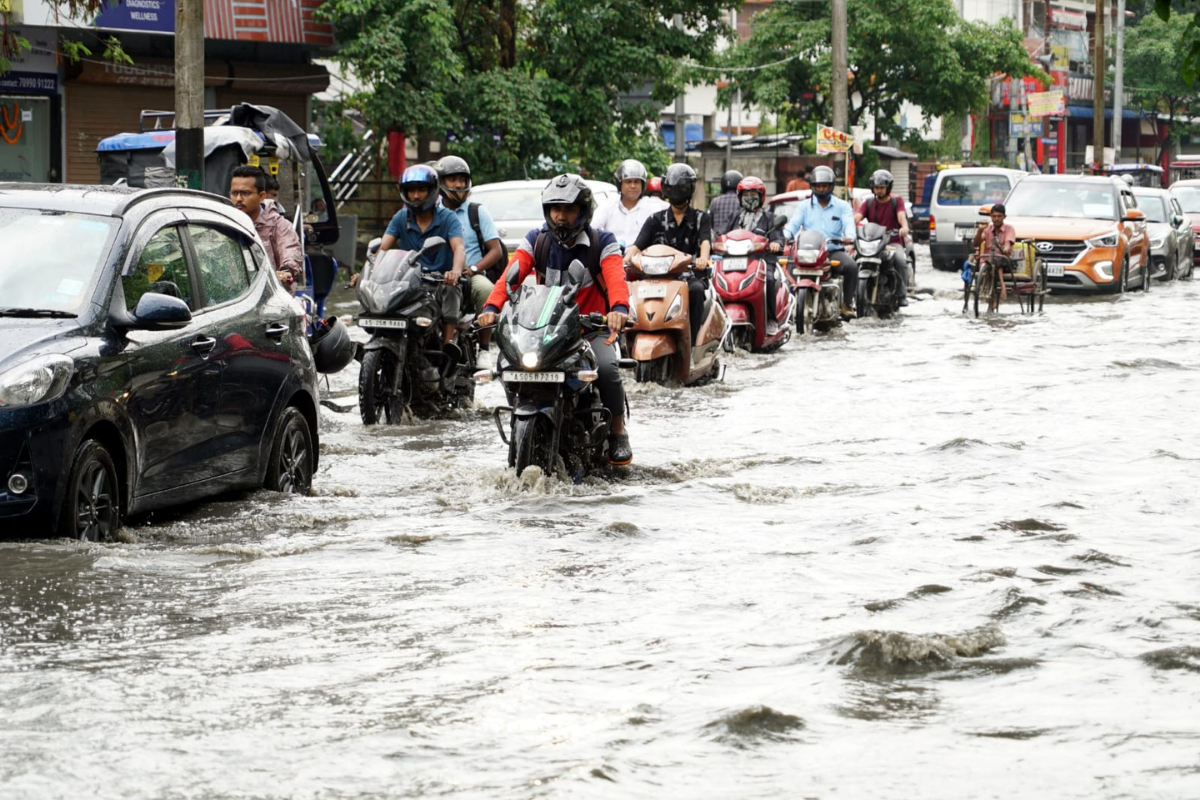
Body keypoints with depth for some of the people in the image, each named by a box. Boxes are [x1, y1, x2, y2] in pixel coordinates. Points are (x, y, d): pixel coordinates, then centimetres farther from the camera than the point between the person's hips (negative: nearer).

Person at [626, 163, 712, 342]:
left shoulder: (701, 218, 13)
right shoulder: (656, 220, 17)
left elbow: (706, 241, -8)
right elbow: (639, 244, 3)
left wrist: (703, 257, -33)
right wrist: (627, 258, -21)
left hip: (692, 275, -1)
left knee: (696, 290, -36)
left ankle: (691, 339, -36)